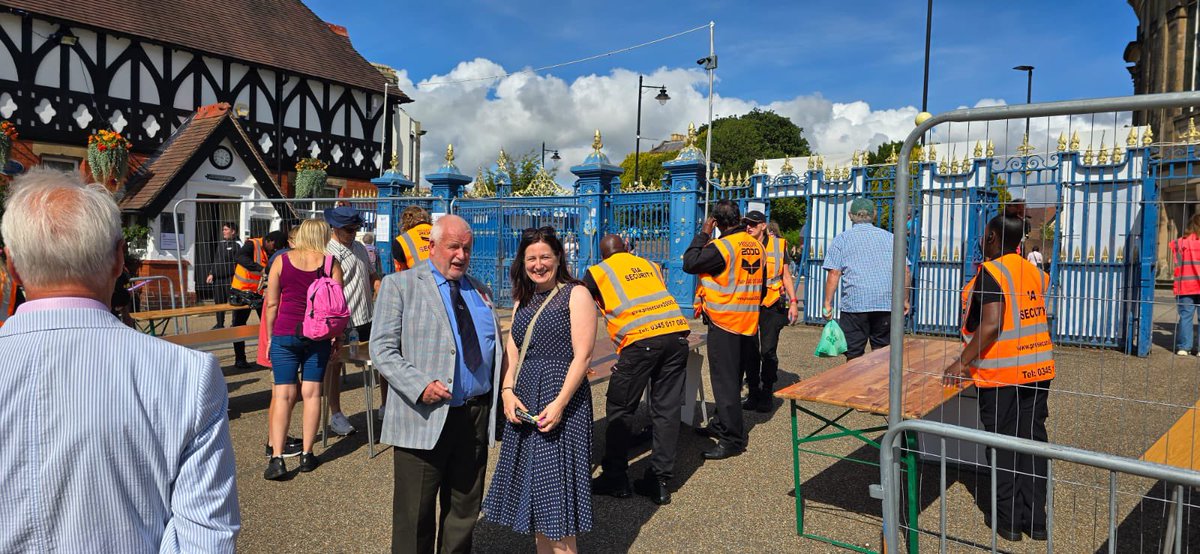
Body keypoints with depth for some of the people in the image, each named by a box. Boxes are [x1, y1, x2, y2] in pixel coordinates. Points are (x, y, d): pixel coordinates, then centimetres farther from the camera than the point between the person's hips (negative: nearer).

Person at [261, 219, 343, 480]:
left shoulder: (281, 260, 1)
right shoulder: (331, 264, 0)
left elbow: (271, 304, 1)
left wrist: (270, 336, 10)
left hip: (285, 333, 0)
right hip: (318, 335, 0)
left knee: (283, 395, 1)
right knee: (311, 393, 8)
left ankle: (277, 458, -4)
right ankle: (306, 455, 13)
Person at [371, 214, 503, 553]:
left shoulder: (480, 291, 14)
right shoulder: (399, 285, -2)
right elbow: (382, 349, -9)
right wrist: (421, 386, -21)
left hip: (476, 416, 5)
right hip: (424, 418, -5)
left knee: (465, 512, 16)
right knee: (415, 516, 6)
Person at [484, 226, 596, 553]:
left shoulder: (576, 295, -5)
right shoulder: (523, 299, 15)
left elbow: (582, 355, -12)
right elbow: (512, 351, 10)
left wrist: (559, 403, -20)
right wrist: (507, 391, -6)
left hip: (560, 398, -6)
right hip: (523, 400, 7)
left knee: (554, 485, -3)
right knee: (532, 482, 12)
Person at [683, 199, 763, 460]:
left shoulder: (721, 247, -18)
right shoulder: (756, 246, 6)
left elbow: (689, 263, -13)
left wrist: (703, 233, -6)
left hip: (724, 323, -8)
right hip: (749, 323, 8)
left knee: (724, 381, -4)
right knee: (734, 378, 18)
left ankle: (733, 439, -3)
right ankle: (722, 425, 32)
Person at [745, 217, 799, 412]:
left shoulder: (778, 245, 3)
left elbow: (786, 275, 10)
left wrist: (793, 301, 2)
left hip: (771, 306, -1)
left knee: (768, 351, -4)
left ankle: (767, 394, 11)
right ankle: (753, 393, 18)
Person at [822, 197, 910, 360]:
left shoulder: (841, 239, 5)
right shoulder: (890, 237, 13)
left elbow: (834, 273, -5)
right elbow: (905, 271, 9)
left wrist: (828, 303, -2)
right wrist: (905, 299, 18)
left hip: (854, 304, -2)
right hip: (887, 304, 3)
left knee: (854, 356, 3)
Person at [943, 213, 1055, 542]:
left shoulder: (990, 272, -14)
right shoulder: (1035, 272, 8)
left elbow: (991, 325, -24)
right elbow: (1043, 322, 16)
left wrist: (963, 362, -19)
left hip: (1001, 375, -6)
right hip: (1038, 370, 7)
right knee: (1033, 440, 12)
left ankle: (1008, 520, 15)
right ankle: (1036, 519, 19)